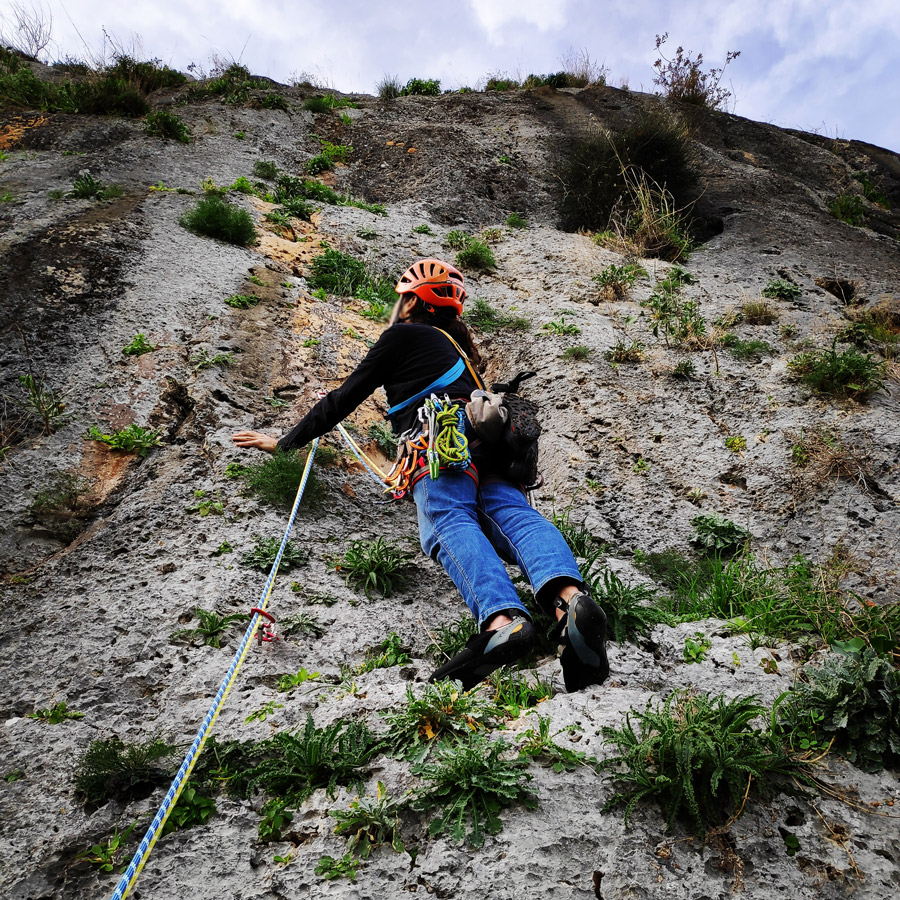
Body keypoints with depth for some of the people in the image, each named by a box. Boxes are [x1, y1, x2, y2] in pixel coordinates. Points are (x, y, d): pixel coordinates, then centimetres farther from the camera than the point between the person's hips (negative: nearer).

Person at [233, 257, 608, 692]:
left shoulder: (402, 335, 20)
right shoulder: (457, 347, 42)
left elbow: (347, 398, 18)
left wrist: (284, 442, 27)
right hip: (491, 446, 7)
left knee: (448, 525, -27)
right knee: (516, 517, -18)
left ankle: (502, 619, -54)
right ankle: (569, 599, -49)